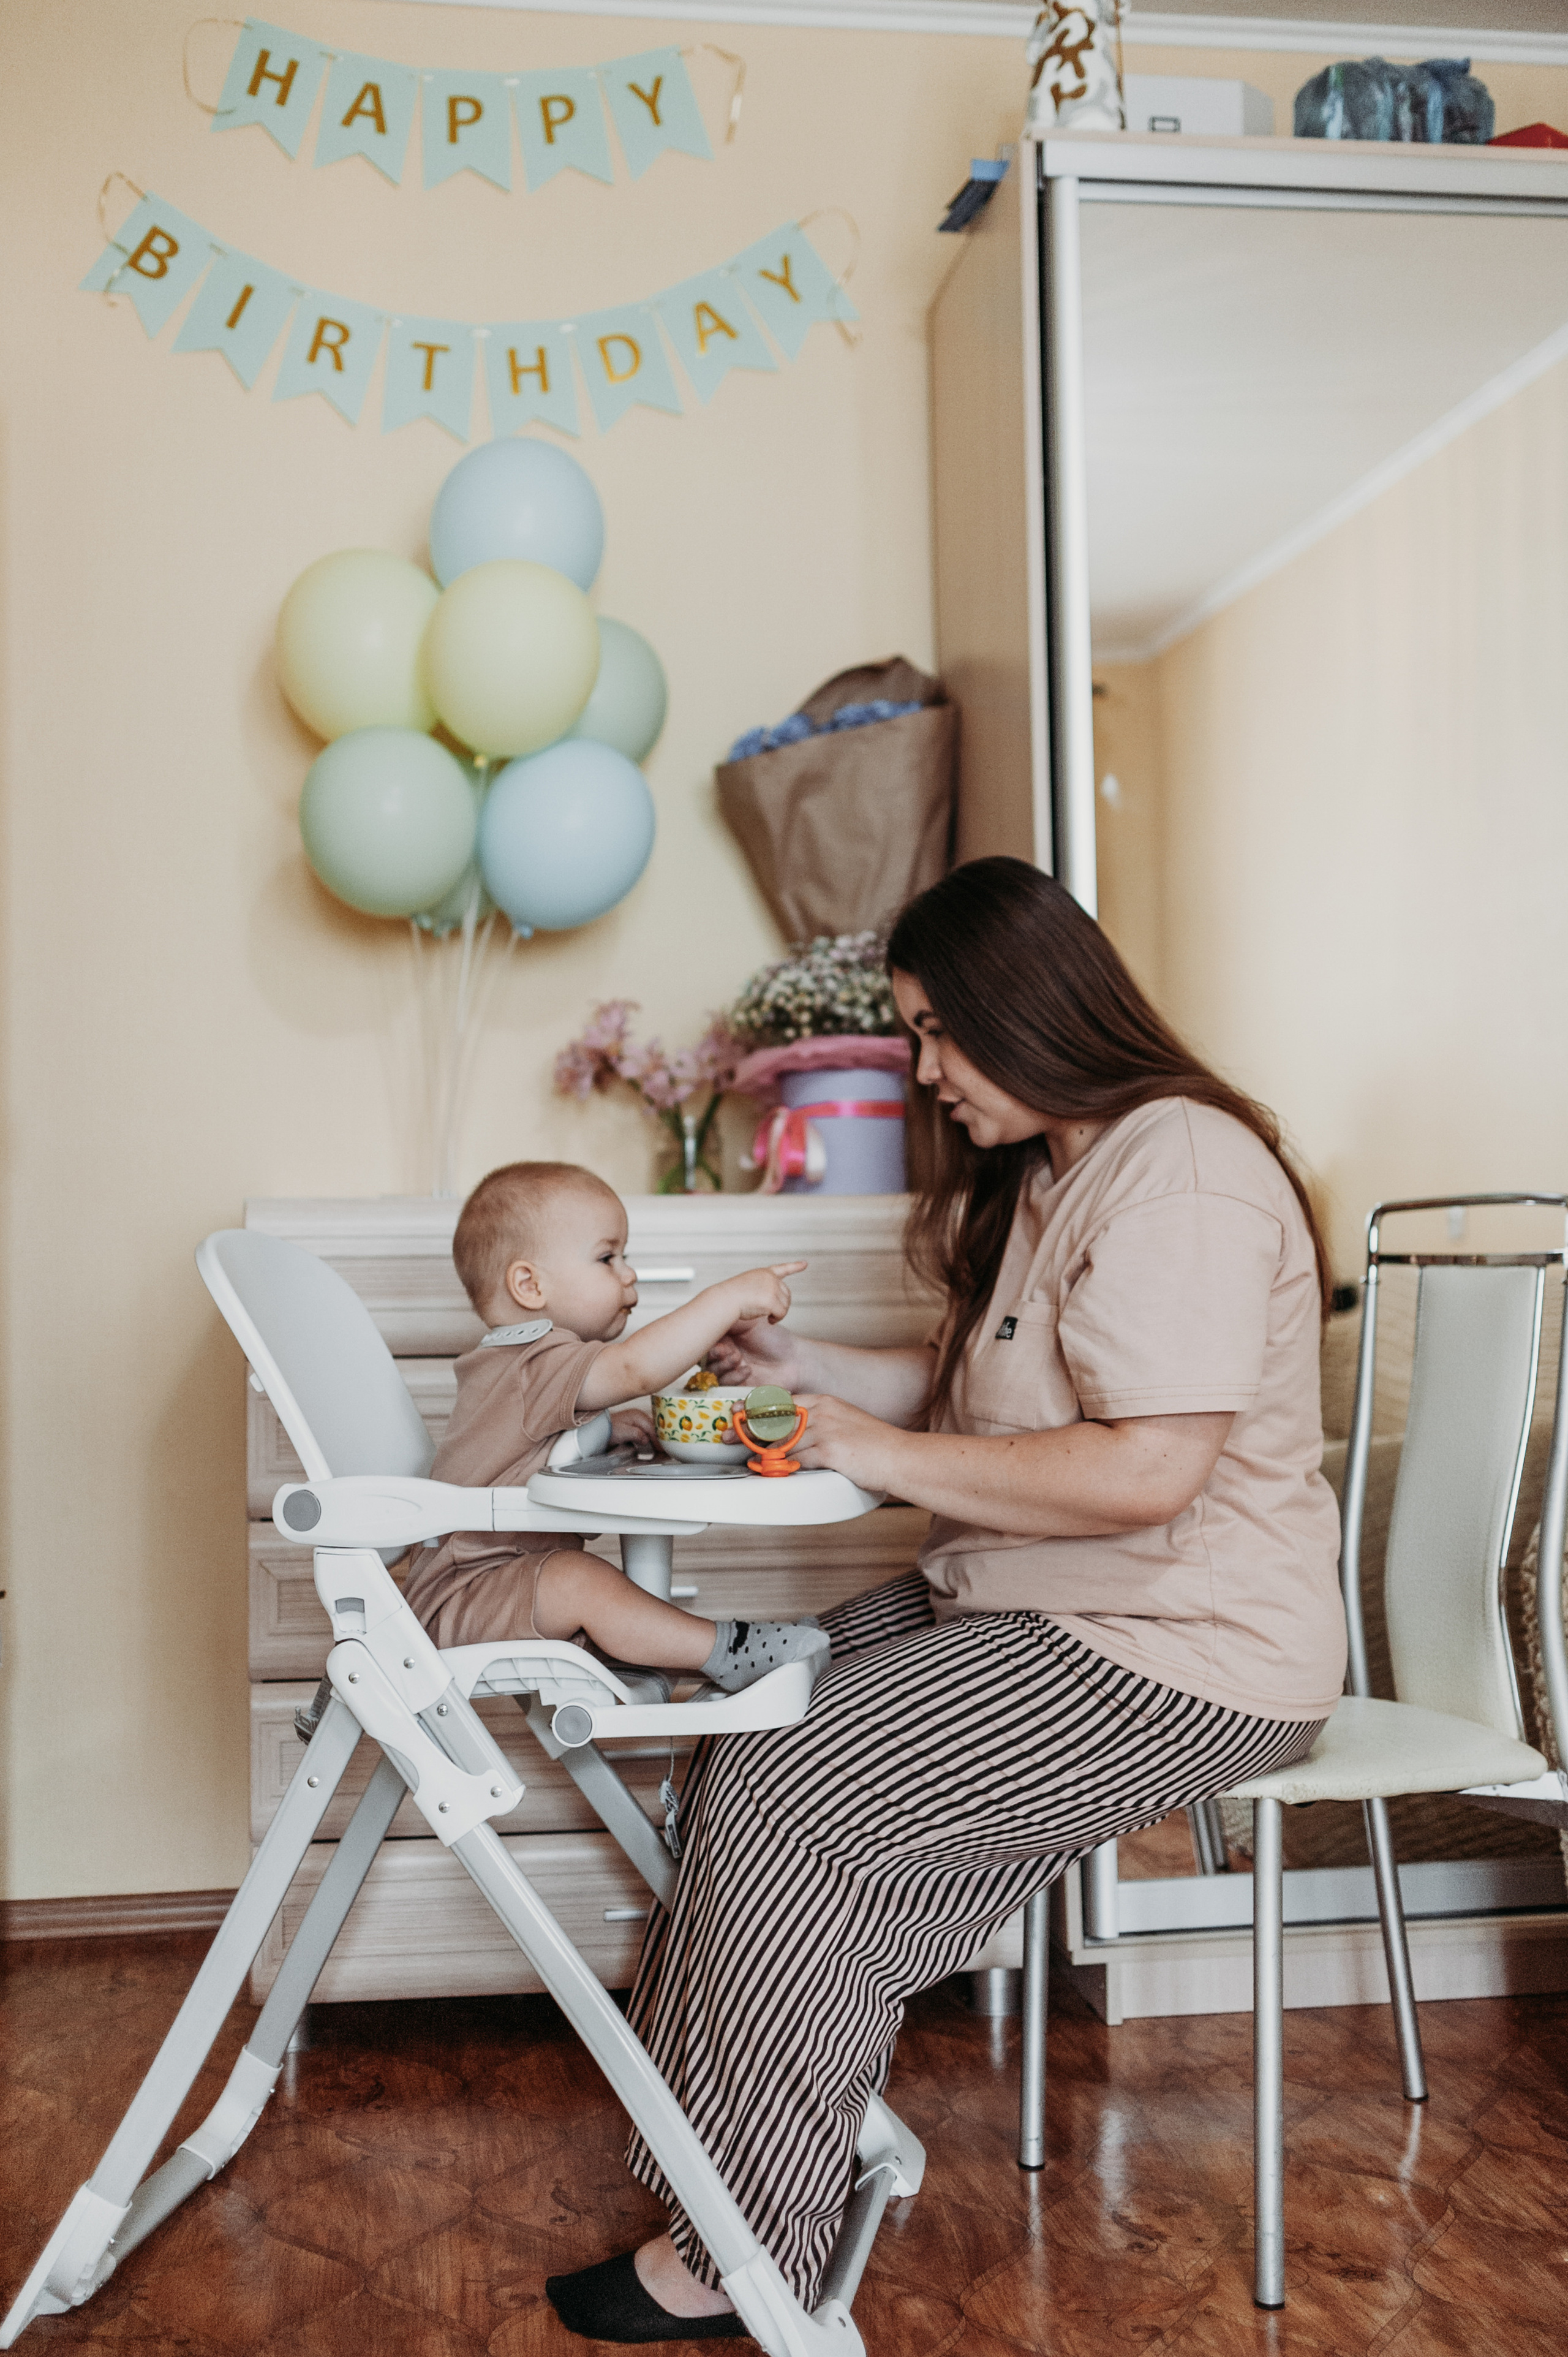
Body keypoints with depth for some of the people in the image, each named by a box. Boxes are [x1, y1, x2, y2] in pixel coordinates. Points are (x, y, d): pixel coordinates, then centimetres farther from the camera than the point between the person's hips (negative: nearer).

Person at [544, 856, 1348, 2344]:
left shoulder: (1178, 1174, -19)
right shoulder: (1047, 1171, 14)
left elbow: (1148, 1469, -28)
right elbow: (996, 1393, 20)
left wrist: (887, 1455, -20)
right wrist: (813, 1374, 7)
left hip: (1178, 1660, -10)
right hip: (1027, 1607, 10)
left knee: (786, 1795, -15)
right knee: (749, 1723, 1)